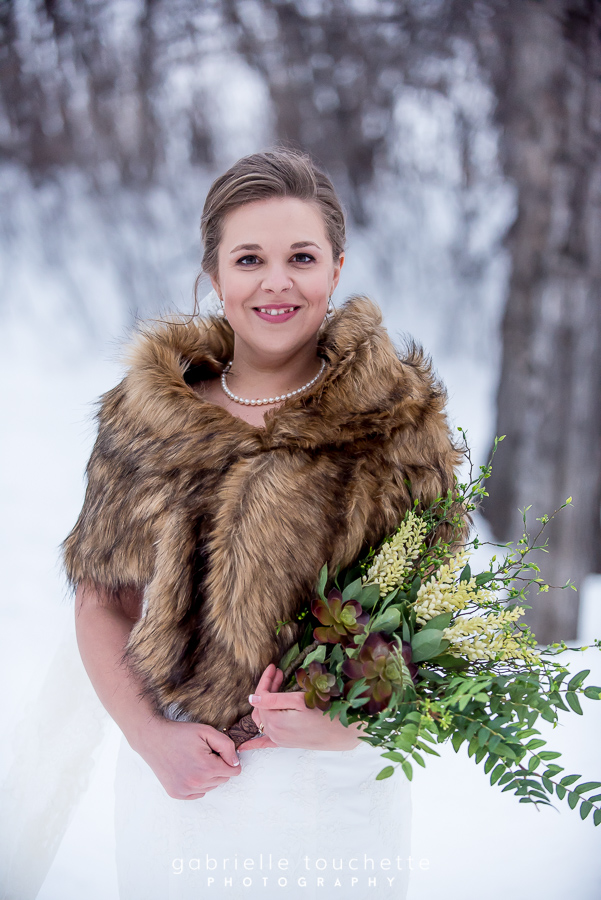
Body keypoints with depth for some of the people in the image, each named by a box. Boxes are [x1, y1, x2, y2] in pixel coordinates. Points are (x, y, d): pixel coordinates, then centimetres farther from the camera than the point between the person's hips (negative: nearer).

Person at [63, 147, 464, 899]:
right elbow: (104, 599, 3)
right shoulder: (147, 419, -2)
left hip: (338, 788, -1)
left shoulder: (395, 421, -7)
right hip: (177, 785, 2)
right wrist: (150, 737, -9)